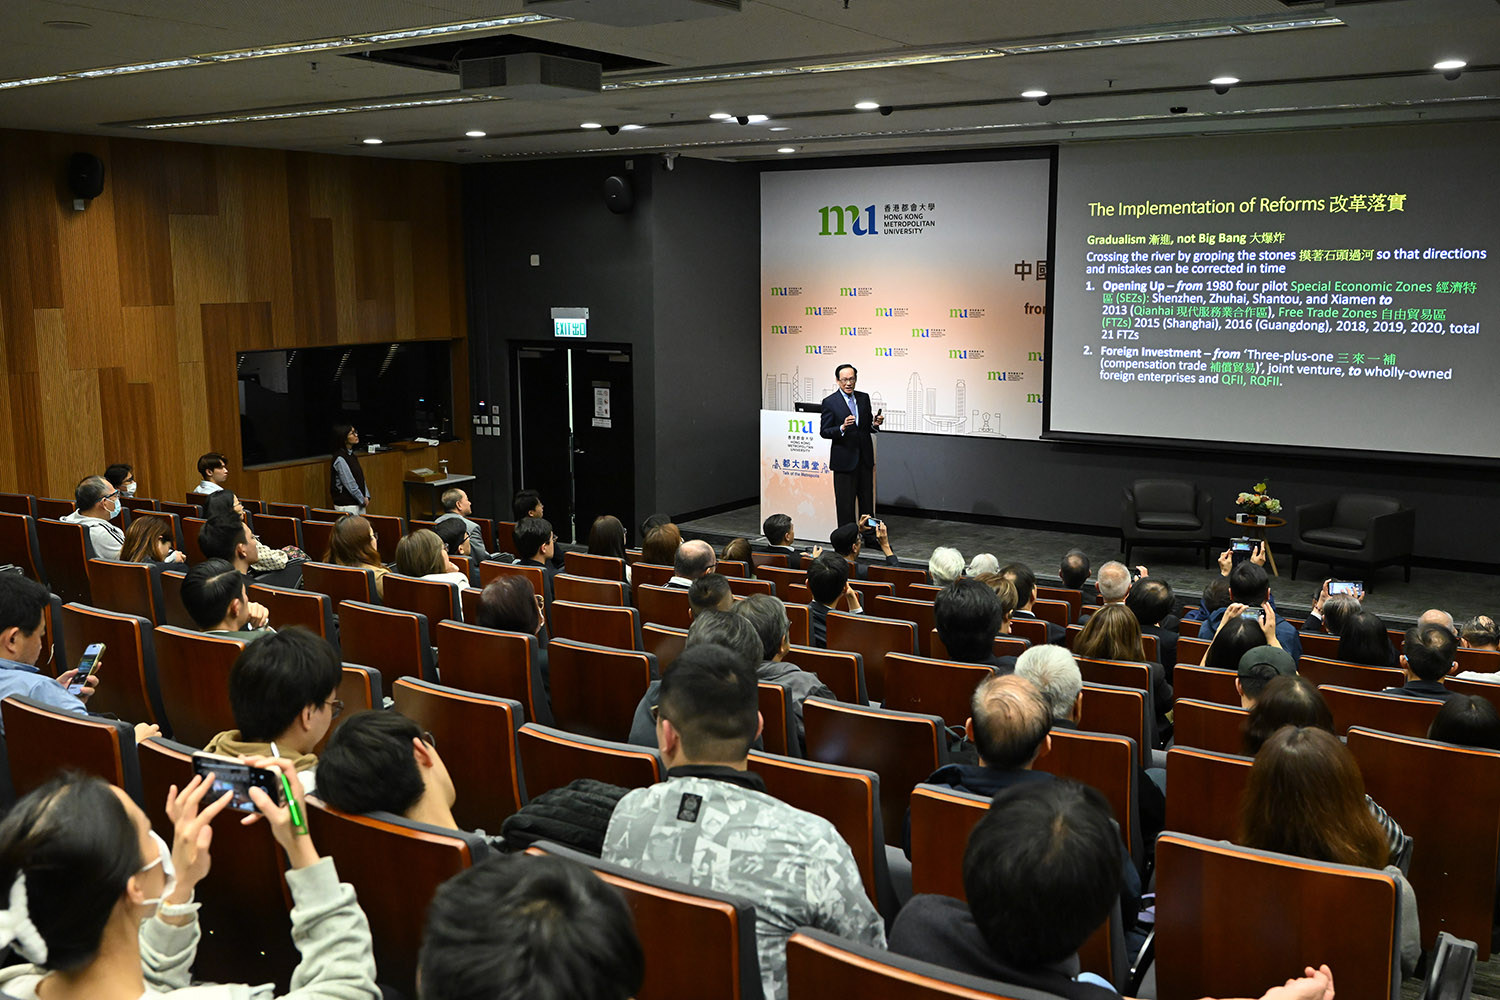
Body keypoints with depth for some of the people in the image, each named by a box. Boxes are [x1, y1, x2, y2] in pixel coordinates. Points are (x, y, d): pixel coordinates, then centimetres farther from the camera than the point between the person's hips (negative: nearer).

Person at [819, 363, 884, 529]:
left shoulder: (864, 398, 9)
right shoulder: (829, 402, -6)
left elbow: (867, 427, 16)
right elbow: (824, 431, -8)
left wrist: (875, 424, -7)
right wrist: (842, 428, -25)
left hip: (865, 459, 5)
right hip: (844, 460, -5)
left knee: (867, 502, 11)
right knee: (845, 503, 1)